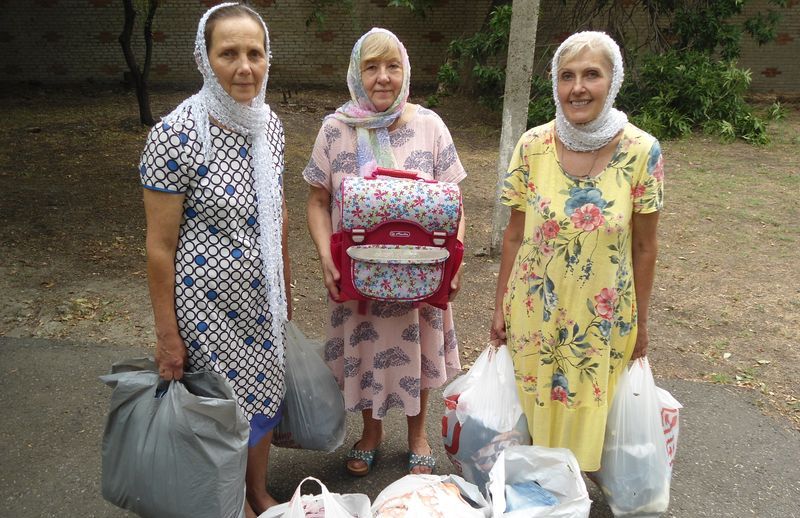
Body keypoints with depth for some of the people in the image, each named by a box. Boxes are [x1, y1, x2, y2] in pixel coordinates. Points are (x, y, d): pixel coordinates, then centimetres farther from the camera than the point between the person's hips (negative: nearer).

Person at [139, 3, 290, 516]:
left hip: (262, 299, 6)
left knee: (265, 396, 20)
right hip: (207, 303, -5)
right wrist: (167, 335, -10)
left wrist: (285, 289, 14)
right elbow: (160, 246, -14)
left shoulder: (270, 124, -2)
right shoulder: (176, 135, -19)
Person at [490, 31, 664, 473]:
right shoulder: (532, 145, -9)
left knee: (585, 416, 17)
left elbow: (644, 246, -4)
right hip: (534, 312, 1)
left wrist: (640, 322, 3)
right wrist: (500, 306, 3)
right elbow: (515, 235, -1)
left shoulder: (641, 151, -12)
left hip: (602, 318, -1)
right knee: (534, 412, 16)